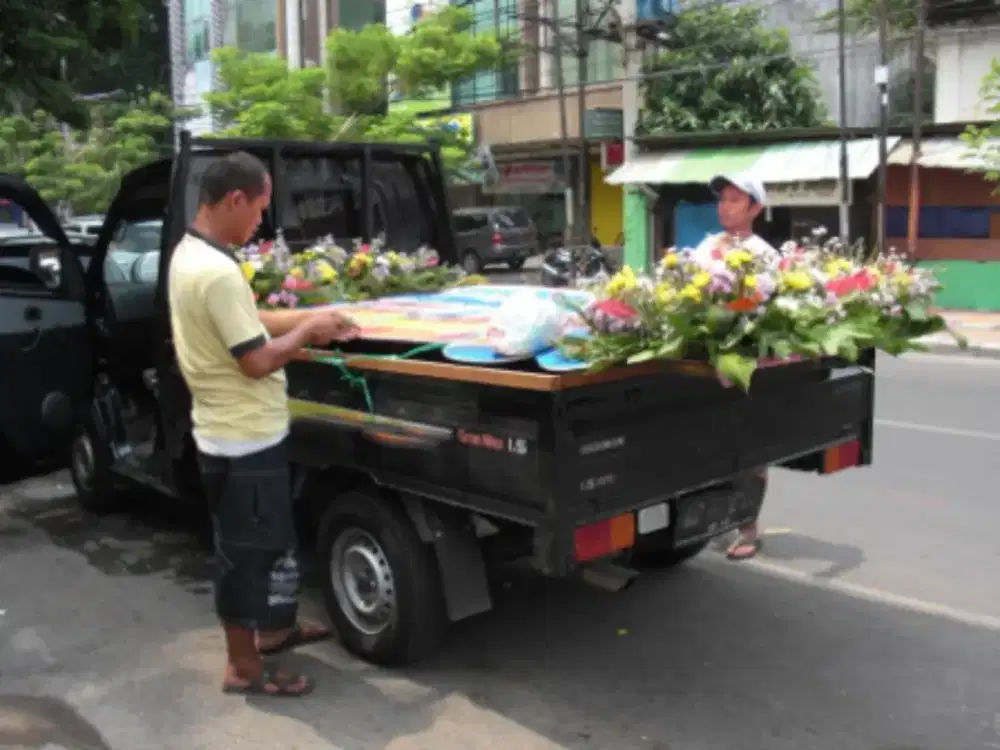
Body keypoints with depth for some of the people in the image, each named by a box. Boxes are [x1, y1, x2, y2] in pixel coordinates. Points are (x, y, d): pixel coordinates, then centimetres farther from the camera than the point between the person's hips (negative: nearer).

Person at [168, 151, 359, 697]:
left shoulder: (189, 254, 7)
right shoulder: (217, 272, -26)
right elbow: (257, 360, -24)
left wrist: (305, 319, 7)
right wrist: (308, 331, -9)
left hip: (231, 432, 10)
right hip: (243, 439, -10)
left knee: (270, 540, 24)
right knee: (246, 553, 4)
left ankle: (275, 628, 41)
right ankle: (244, 667, 20)